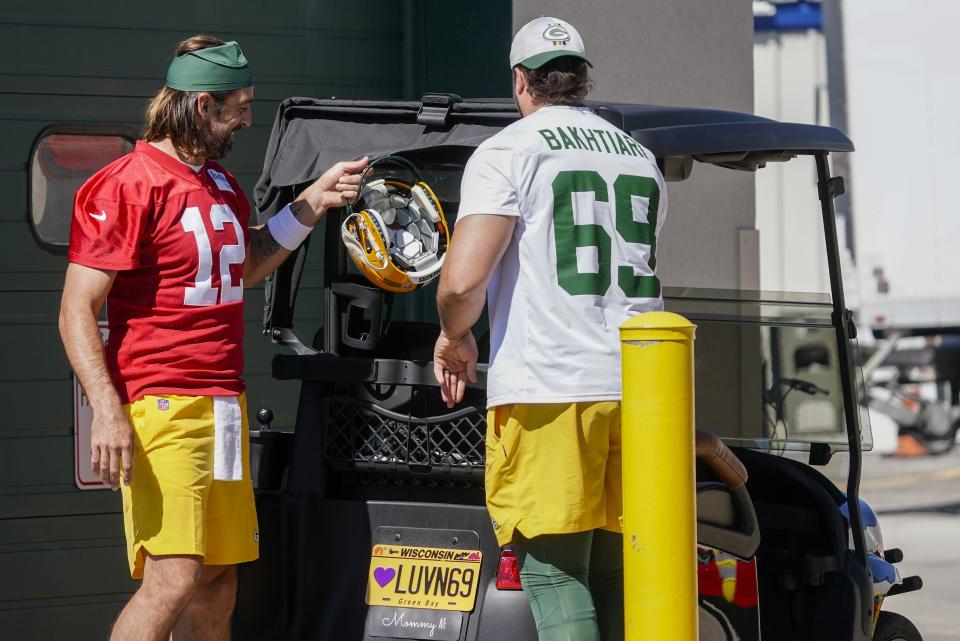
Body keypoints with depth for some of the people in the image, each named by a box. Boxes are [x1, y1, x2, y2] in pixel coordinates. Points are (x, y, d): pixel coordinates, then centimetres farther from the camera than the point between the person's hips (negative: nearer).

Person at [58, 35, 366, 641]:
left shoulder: (221, 184, 18)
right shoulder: (130, 185, -10)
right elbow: (77, 309, -13)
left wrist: (313, 201, 21)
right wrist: (108, 410, -23)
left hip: (225, 405, 9)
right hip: (163, 408, -9)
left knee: (218, 586, 9)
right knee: (173, 580, -18)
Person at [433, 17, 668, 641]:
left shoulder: (508, 151, -2)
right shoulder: (641, 158, 18)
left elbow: (462, 281, -12)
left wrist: (456, 336, 8)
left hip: (547, 387, -5)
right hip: (639, 386, 6)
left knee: (554, 573, -5)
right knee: (615, 576, 11)